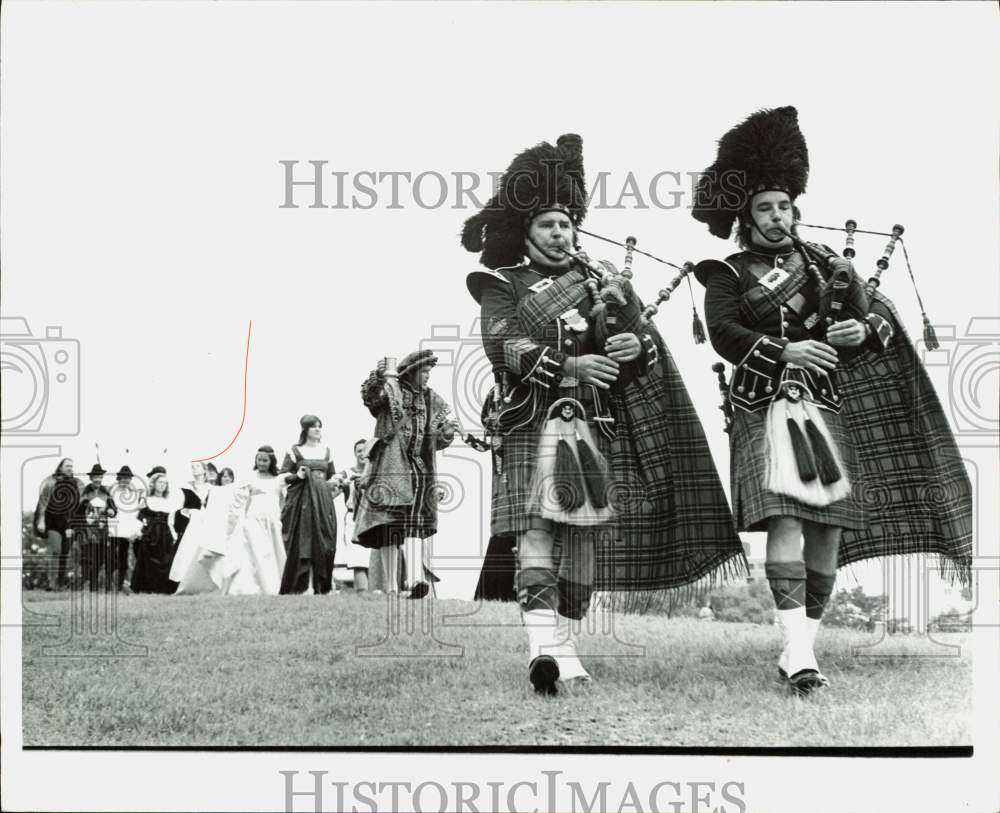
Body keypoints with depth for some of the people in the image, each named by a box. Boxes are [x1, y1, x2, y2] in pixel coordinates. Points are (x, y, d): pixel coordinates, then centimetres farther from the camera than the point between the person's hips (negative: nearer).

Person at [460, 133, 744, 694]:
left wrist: (636, 344, -15)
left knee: (584, 534, 4)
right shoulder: (504, 285, 7)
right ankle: (543, 646, -28)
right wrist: (568, 366, -23)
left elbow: (647, 333, 11)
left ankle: (567, 649, 12)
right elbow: (503, 347, -10)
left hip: (596, 426, 4)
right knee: (536, 527, -18)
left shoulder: (603, 277, 18)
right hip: (533, 423, -4)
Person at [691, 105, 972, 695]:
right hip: (769, 406, -4)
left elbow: (883, 314, 13)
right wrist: (783, 351, -24)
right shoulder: (730, 275, 6)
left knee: (830, 527, 2)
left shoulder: (825, 261, 15)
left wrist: (863, 329, -11)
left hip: (830, 405, 4)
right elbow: (724, 333, -10)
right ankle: (799, 654, -25)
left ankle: (802, 646, 14)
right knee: (785, 518, -19)